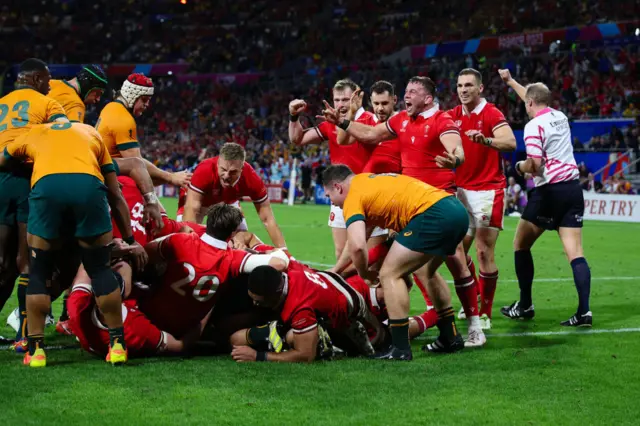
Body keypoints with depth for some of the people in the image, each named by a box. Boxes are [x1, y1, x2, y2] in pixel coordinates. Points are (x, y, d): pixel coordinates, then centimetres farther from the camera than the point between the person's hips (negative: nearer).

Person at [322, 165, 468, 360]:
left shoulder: (353, 197, 1)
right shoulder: (370, 181, 29)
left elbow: (357, 246, -13)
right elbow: (358, 240, 38)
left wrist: (364, 274, 7)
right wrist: (335, 271, 44)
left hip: (434, 215, -10)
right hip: (458, 210, 10)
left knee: (390, 274, -2)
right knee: (428, 272, 30)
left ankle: (401, 349, -4)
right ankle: (451, 338, 34)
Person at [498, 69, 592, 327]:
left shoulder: (534, 125, -10)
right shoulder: (560, 117, 13)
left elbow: (535, 163, -19)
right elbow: (536, 97, 33)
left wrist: (521, 167, 3)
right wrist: (511, 82, 45)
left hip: (549, 191, -6)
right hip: (573, 189, 6)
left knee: (521, 245, 12)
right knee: (575, 253, -1)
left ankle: (525, 306, 15)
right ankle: (584, 311, -13)